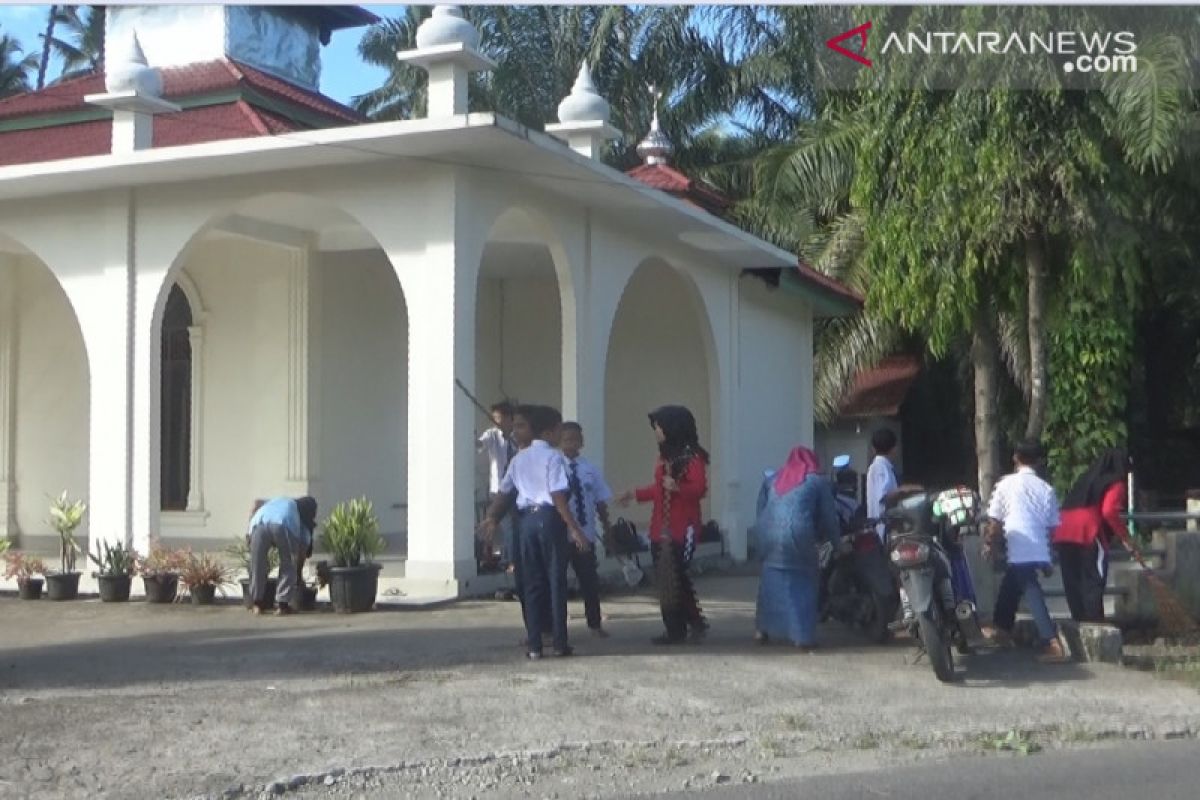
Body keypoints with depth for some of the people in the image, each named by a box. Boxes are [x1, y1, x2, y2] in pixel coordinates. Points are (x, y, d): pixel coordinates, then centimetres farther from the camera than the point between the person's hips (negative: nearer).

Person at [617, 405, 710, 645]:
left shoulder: (692, 456, -11)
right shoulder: (665, 456, 16)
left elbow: (700, 488, -19)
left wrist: (678, 487, -34)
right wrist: (635, 494, 29)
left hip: (682, 529, -8)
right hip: (661, 528, 9)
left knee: (676, 578, -9)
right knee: (666, 581, 7)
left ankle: (695, 623, 3)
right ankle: (675, 630, 12)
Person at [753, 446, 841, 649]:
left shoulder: (777, 479, 22)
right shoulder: (817, 481, 9)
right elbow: (828, 516, 10)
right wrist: (833, 541, 23)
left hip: (769, 536, 5)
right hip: (797, 538, -5)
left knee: (771, 581, 18)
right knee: (802, 584, 5)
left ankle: (762, 629, 21)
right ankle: (803, 636, 2)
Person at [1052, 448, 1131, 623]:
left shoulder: (1086, 479, 28)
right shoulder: (1116, 484, 6)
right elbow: (1109, 511, -11)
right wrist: (1125, 536, -6)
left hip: (1064, 534, 7)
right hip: (1089, 535, -7)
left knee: (1073, 582, 11)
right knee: (1093, 582, -5)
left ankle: (1079, 620, 13)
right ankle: (1094, 622, -11)